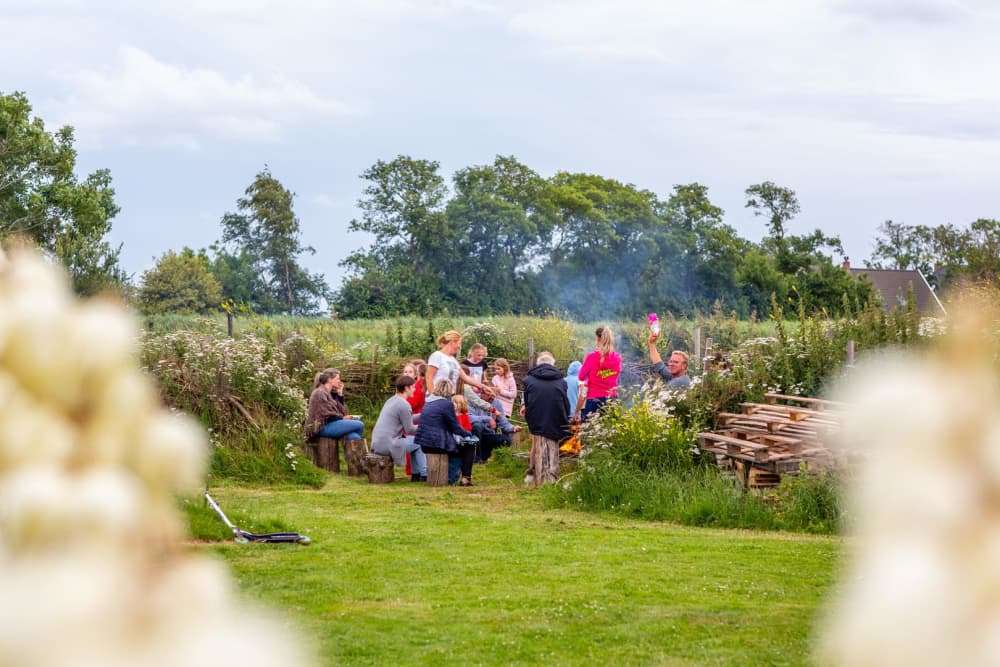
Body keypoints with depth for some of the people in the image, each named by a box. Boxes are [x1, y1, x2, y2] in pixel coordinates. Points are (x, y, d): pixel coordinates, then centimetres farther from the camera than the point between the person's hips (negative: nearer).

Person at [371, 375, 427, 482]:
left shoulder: (391, 400, 15)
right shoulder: (404, 405, -15)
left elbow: (406, 418, 26)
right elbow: (410, 429, -11)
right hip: (387, 445, -10)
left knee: (414, 441, 24)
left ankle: (416, 474, 26)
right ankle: (424, 474, 10)